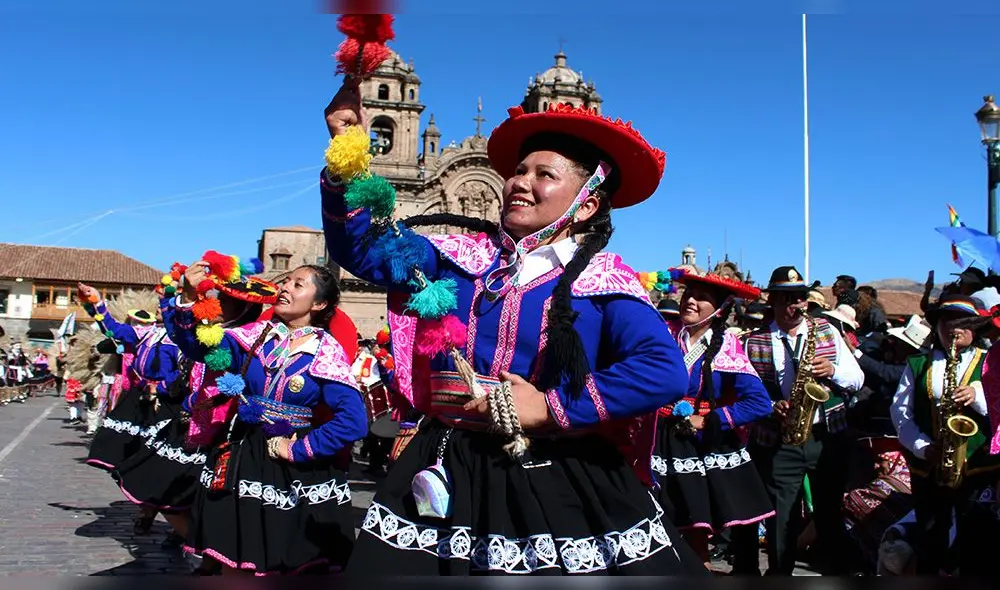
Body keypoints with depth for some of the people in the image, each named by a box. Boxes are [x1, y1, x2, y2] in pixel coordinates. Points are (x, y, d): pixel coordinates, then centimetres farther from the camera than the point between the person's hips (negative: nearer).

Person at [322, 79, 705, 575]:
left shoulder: (601, 279, -4)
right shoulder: (465, 255, 9)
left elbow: (664, 371, -18)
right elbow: (361, 248, 9)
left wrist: (552, 408, -19)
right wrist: (346, 163, -7)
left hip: (560, 490, -3)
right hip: (447, 479, 4)